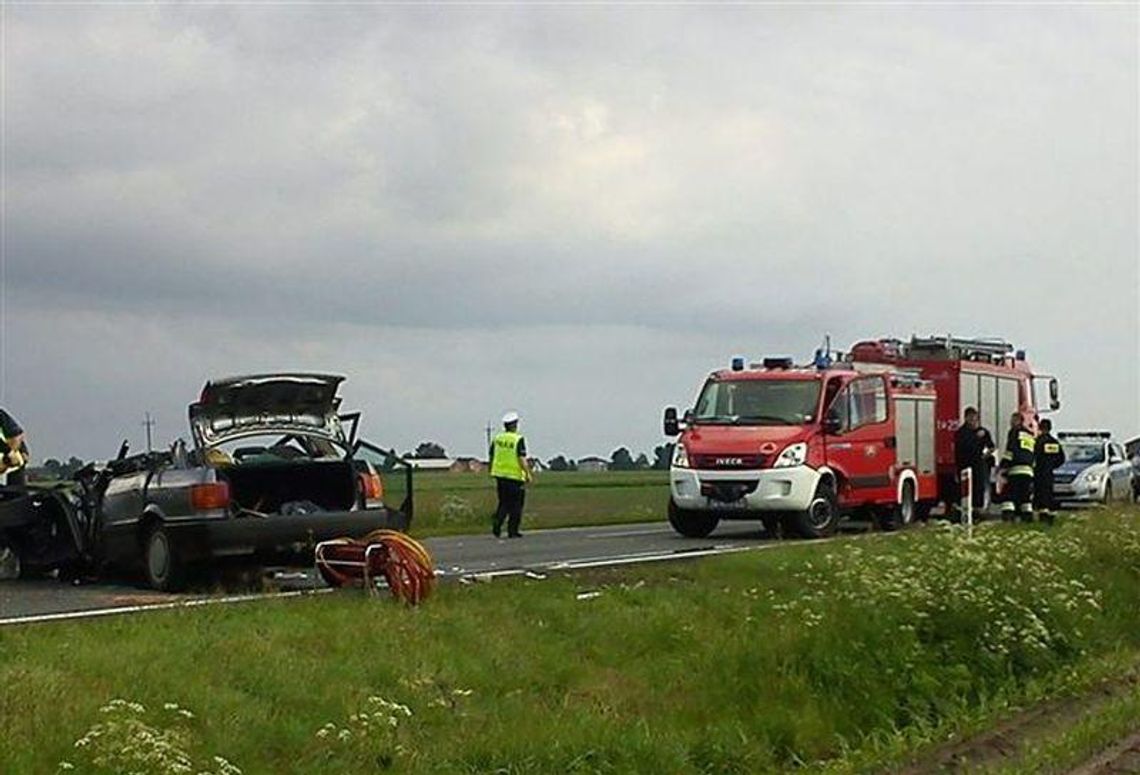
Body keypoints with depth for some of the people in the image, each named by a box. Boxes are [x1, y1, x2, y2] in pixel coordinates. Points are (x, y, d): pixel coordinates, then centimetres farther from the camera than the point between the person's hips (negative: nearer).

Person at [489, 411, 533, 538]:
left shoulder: (497, 438, 5)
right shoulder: (518, 440, -12)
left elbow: (491, 456, 11)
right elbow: (522, 459, -17)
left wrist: (493, 472, 23)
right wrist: (528, 473, -11)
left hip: (500, 475, 5)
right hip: (515, 476, -5)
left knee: (503, 503, 15)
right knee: (516, 505, 6)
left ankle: (496, 526, -1)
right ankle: (512, 531, 6)